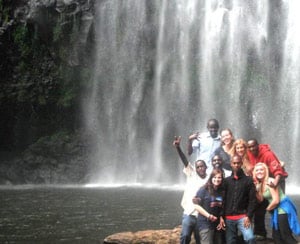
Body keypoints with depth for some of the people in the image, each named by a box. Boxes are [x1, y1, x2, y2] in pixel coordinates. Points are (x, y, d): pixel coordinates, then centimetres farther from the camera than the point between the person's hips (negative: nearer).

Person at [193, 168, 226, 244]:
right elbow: (197, 205, -9)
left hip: (218, 224, 5)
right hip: (205, 223, -5)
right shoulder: (204, 189, -7)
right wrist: (208, 215, -17)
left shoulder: (223, 191, 8)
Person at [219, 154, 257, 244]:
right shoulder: (226, 181, 12)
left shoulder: (248, 180, 6)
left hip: (243, 217, -2)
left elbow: (252, 200, 0)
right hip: (228, 218, 2)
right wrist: (221, 216, 1)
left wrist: (248, 216, -10)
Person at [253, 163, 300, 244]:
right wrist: (256, 188, -4)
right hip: (276, 211, 10)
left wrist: (268, 208, -4)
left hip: (284, 209, -10)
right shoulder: (260, 184, 10)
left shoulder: (269, 182, -17)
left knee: (286, 237, -8)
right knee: (276, 237, 12)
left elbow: (276, 201, -20)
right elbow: (260, 199, 5)